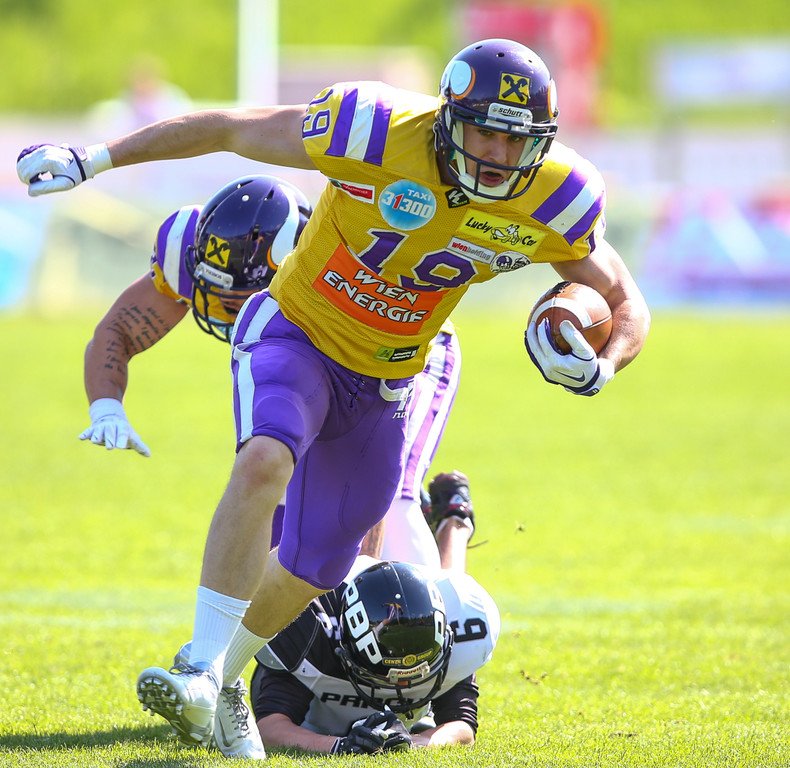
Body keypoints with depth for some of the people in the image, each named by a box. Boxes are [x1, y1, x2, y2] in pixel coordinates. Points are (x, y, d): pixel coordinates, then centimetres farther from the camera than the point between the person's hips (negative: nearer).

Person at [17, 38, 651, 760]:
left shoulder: (552, 199, -17)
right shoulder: (383, 132, -27)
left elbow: (627, 304, -3)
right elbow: (228, 128, -16)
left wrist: (597, 366, -26)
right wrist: (94, 158, -14)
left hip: (382, 386, 4)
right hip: (296, 334, -4)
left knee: (311, 569, 11)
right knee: (265, 463, -34)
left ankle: (217, 681, 37)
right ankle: (200, 674, -29)